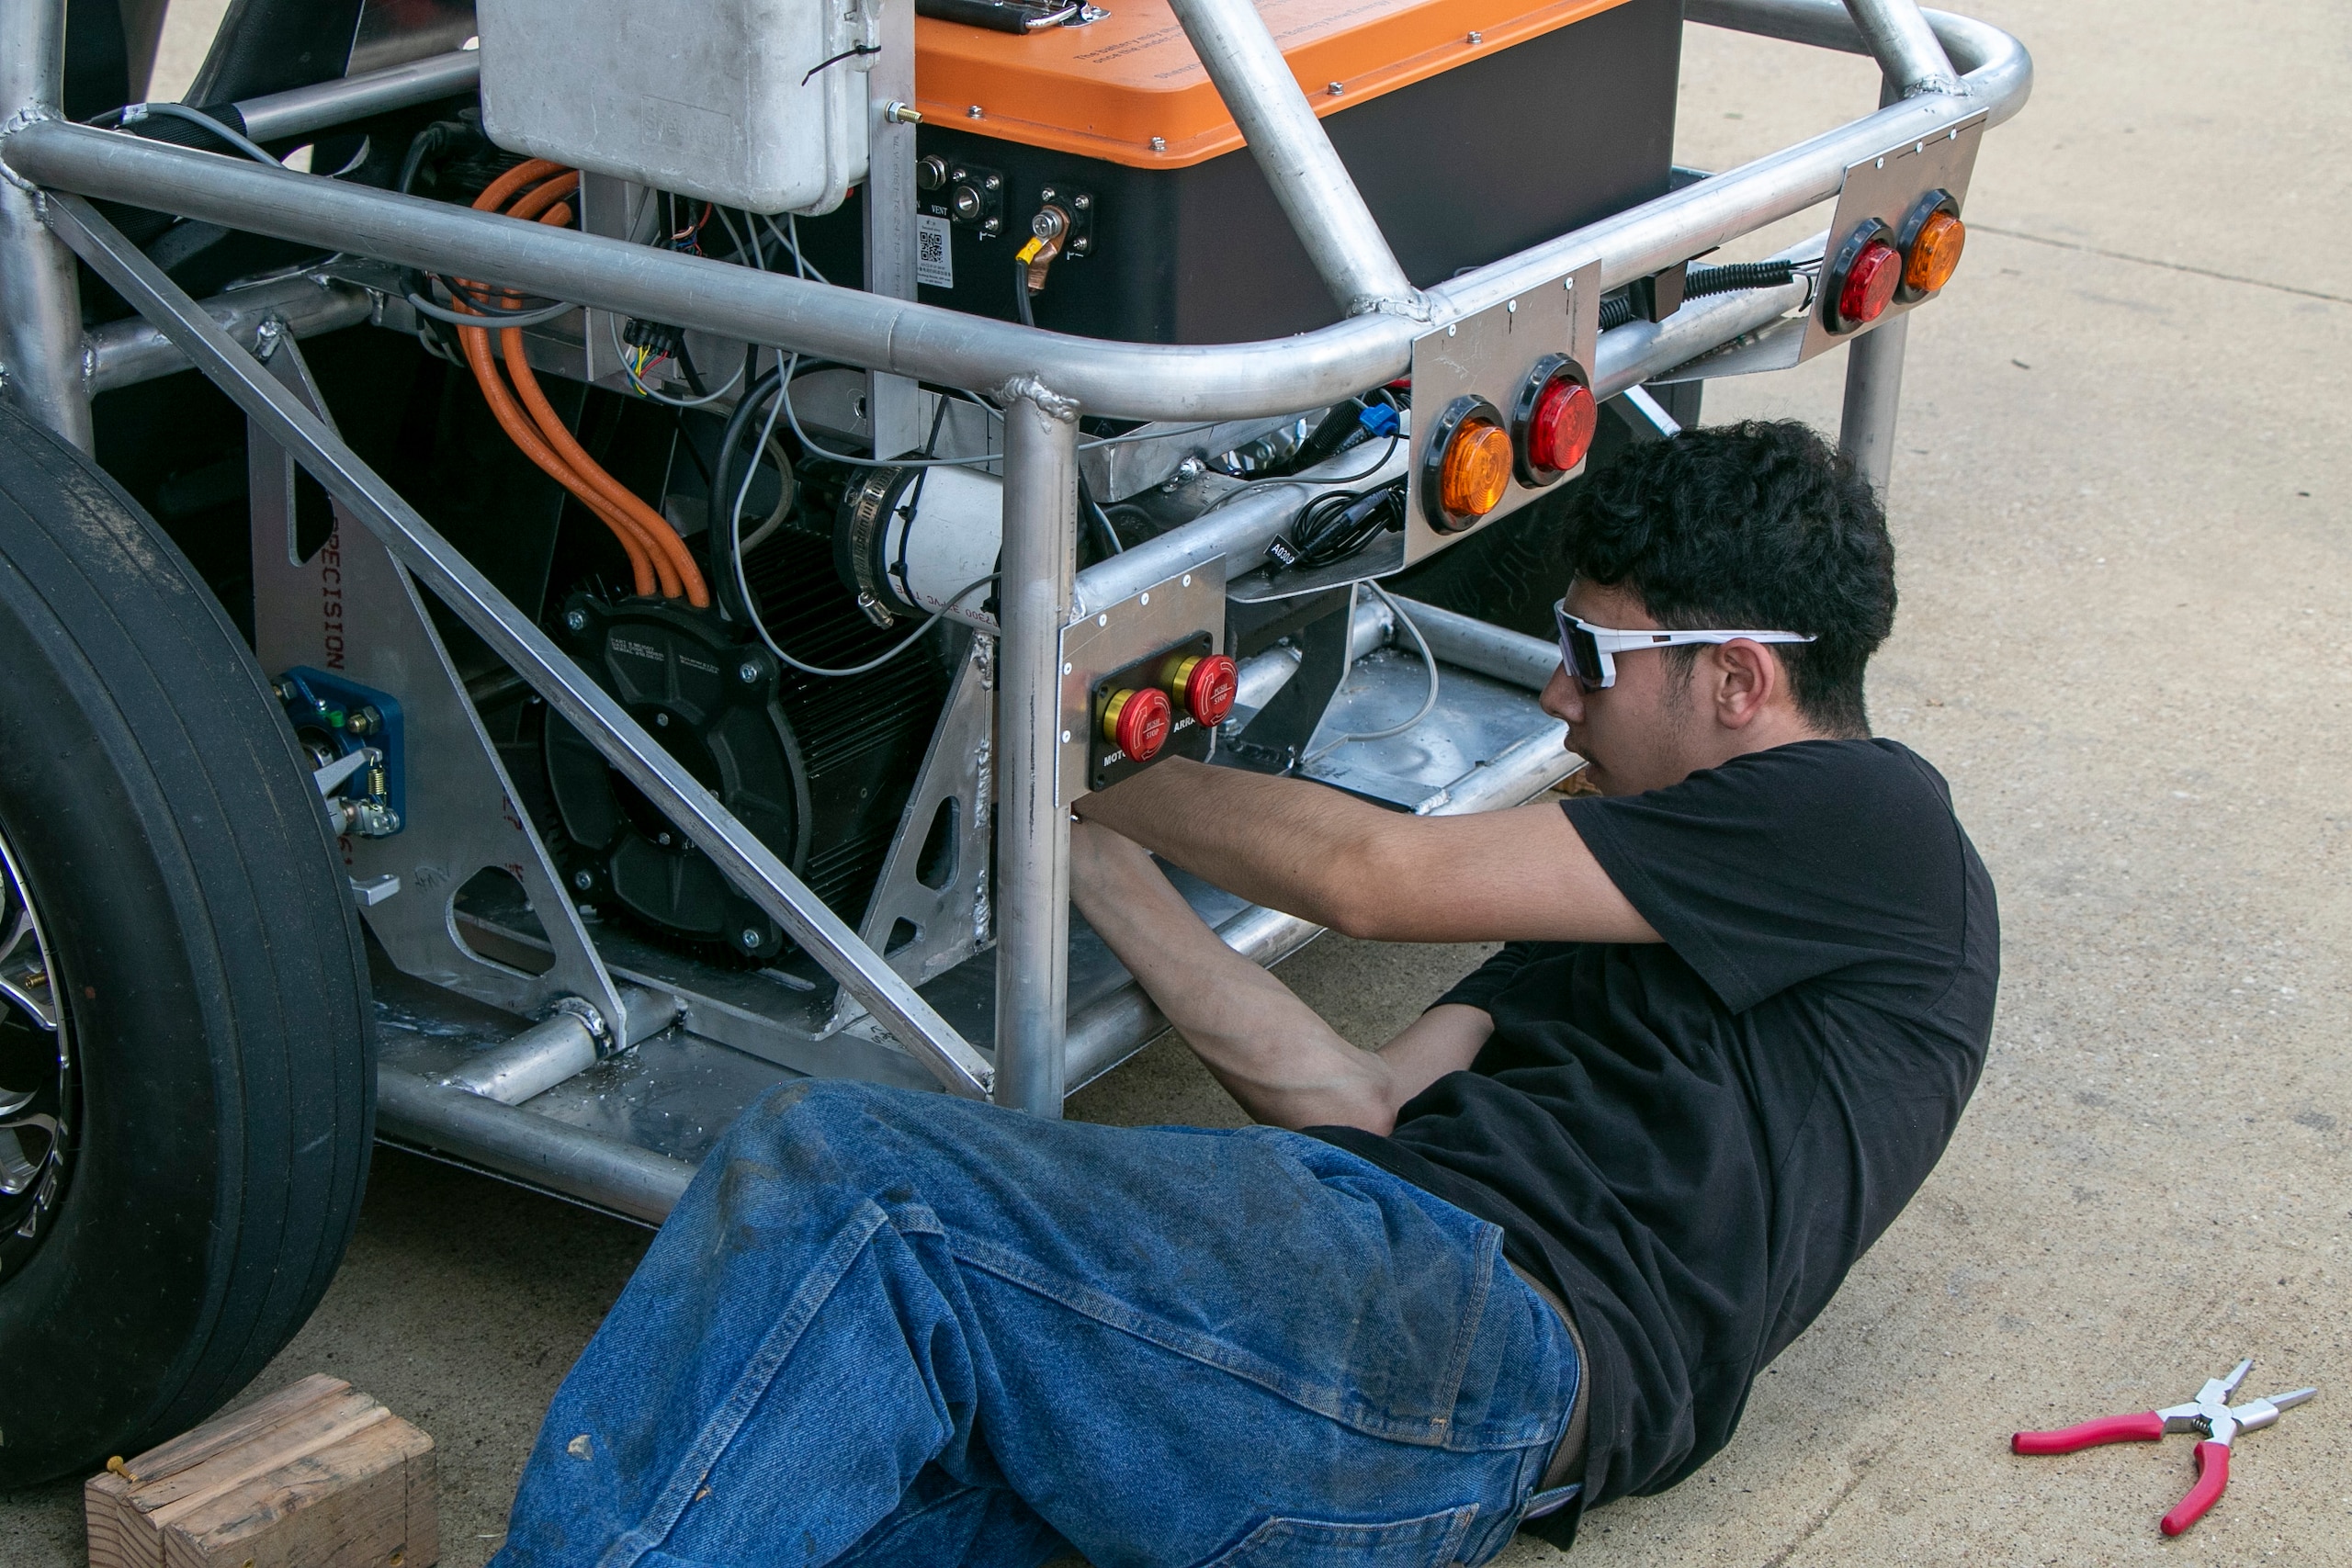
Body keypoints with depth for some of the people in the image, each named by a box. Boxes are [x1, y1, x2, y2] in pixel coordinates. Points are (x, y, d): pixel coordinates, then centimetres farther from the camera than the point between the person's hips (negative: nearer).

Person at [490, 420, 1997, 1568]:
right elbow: (1367, 1096, 20)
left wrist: (1093, 779, 12)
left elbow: (1371, 873, 0)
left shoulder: (1869, 819, 6)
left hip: (1484, 1333, -9)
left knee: (843, 1175, -21)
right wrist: (1096, 857, 18)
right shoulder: (1648, 912, 34)